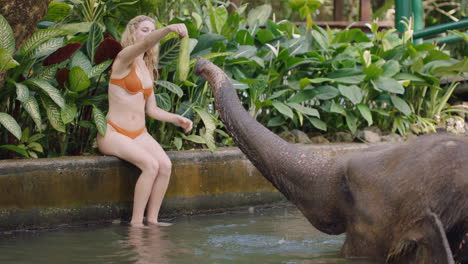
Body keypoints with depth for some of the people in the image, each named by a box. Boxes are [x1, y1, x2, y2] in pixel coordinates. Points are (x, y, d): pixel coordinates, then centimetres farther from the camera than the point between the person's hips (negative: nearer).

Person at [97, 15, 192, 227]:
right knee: (151, 165, -29)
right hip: (113, 134, -7)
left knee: (165, 164, -20)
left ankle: (152, 219, -15)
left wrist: (177, 119, 1)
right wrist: (169, 29, -47)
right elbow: (145, 44, -29)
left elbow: (152, 110, 17)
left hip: (139, 135, 7)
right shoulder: (124, 58, -6)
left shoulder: (147, 70, 17)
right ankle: (136, 222, -23)